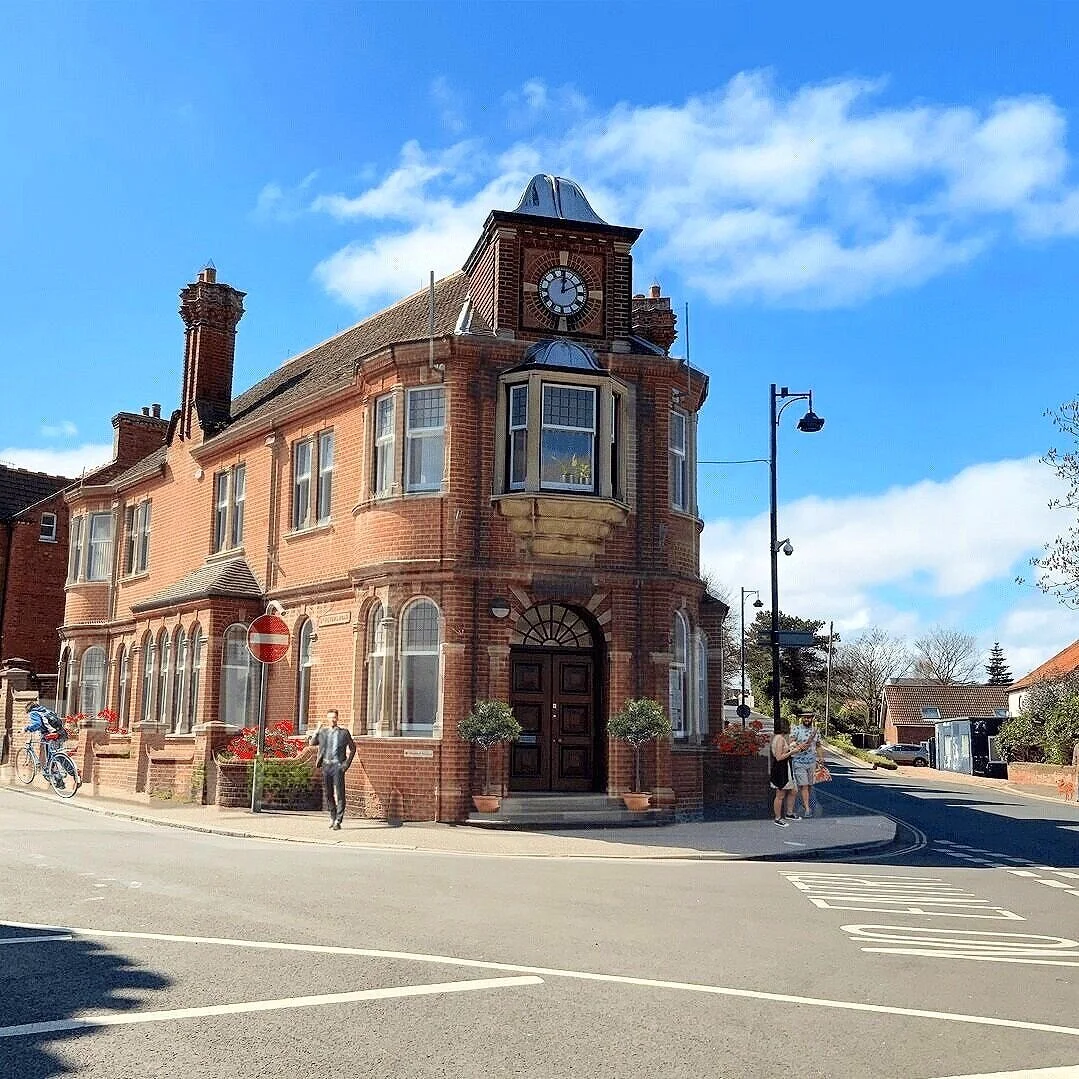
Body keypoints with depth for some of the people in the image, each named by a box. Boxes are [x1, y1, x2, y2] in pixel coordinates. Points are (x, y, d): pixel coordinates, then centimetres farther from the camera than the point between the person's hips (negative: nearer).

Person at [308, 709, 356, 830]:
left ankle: (338, 821, -6)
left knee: (340, 794, -8)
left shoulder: (344, 732, 3)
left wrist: (347, 763, 0)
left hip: (338, 766, -3)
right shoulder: (322, 732, 11)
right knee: (328, 794, 9)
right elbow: (312, 743, 1)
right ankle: (333, 816, 26)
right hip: (326, 766, 3)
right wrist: (317, 729, -7)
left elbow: (352, 748, 9)